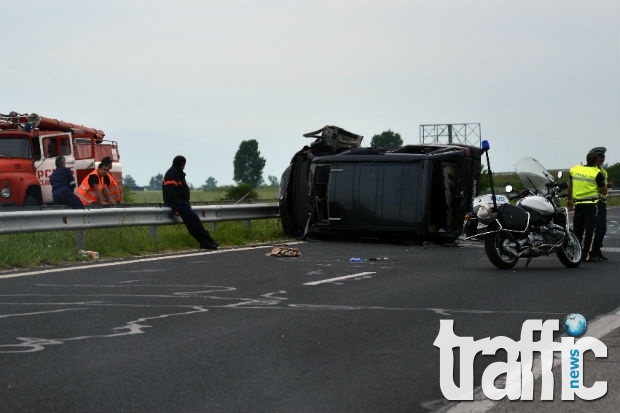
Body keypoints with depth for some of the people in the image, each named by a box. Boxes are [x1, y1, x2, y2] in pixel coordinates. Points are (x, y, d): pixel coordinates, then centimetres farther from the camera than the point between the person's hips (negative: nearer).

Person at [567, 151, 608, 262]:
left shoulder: (574, 169, 5)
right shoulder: (597, 173, -10)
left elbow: (570, 187, 14)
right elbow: (604, 192, -6)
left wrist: (570, 200, 25)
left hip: (578, 203, 5)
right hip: (591, 204, -5)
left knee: (577, 229, 13)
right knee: (590, 230, -2)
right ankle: (587, 255, -5)